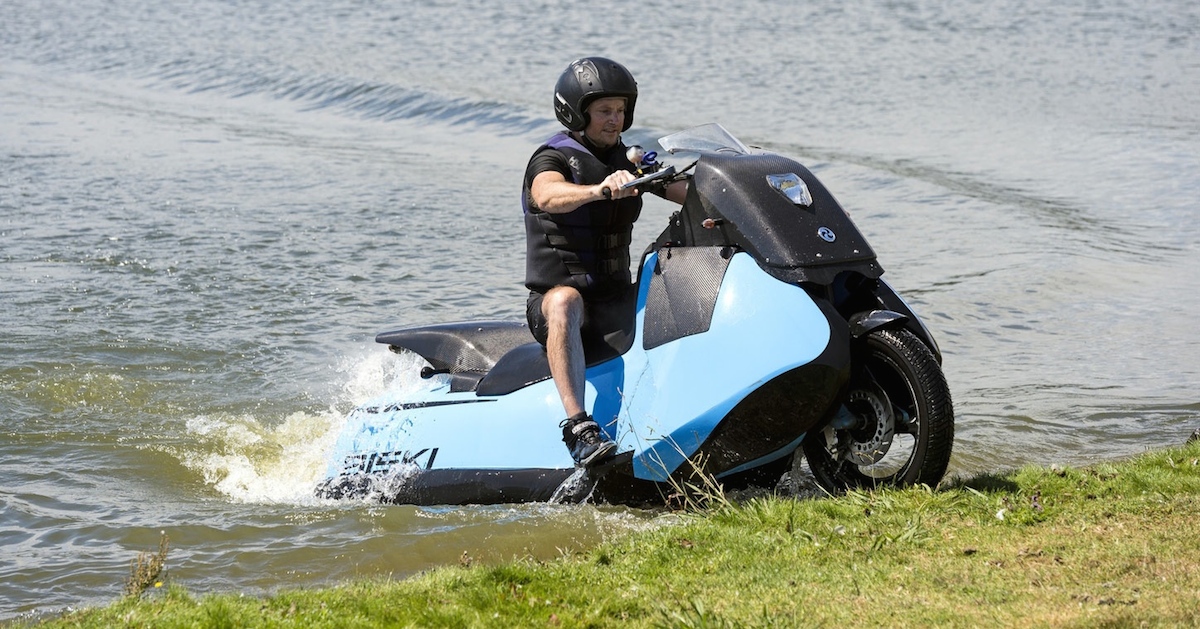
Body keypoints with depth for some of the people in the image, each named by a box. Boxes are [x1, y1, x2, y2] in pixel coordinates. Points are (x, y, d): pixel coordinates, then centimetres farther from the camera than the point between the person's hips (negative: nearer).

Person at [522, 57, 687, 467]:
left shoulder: (630, 161, 14)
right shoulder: (552, 159, -6)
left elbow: (689, 192, 2)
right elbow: (549, 195, -31)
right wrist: (599, 190, -50)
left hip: (616, 300, 6)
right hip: (555, 295, -6)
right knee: (565, 302, -40)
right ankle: (579, 428, -51)